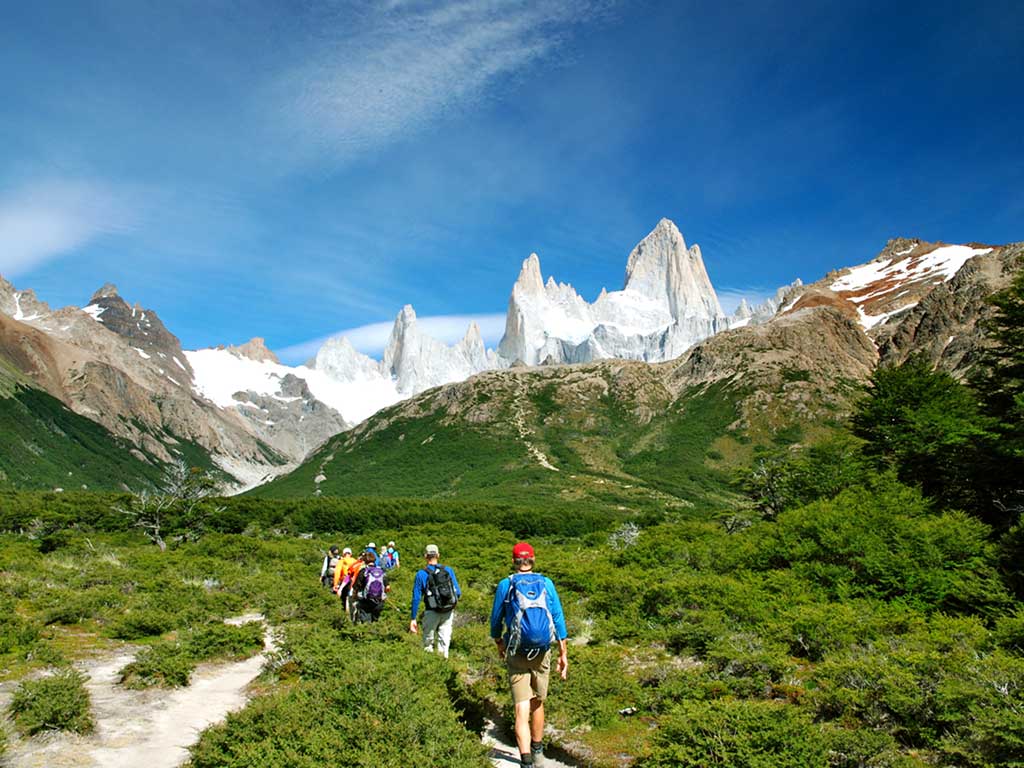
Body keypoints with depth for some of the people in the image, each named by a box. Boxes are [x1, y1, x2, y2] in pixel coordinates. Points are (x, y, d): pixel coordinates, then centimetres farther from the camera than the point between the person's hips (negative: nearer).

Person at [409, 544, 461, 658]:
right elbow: (458, 593, 1)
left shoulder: (421, 574, -7)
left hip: (432, 613, -2)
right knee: (444, 640, 11)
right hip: (448, 612, 2)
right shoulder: (448, 570, 0)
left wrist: (413, 619, -2)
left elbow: (416, 598, -7)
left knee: (428, 642, 13)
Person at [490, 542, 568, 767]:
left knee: (522, 709, -3)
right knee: (538, 703, 21)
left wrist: (499, 644, 24)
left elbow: (496, 620, 5)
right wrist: (563, 654, 5)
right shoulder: (546, 584, 0)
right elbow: (558, 620, -1)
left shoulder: (505, 585, -4)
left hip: (517, 655, -2)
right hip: (542, 654, 3)